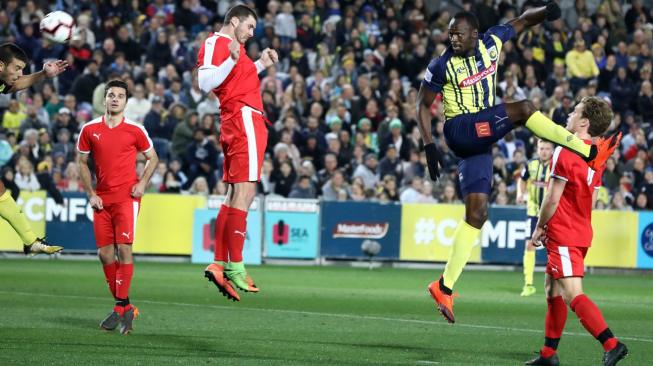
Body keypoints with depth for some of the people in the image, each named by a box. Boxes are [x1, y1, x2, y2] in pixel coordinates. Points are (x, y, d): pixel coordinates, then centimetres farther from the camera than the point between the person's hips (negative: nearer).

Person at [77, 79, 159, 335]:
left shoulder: (135, 130, 0)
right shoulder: (90, 129, 5)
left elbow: (152, 158, 11)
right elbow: (82, 162, 14)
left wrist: (142, 183, -3)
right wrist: (91, 193, 4)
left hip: (127, 197, -3)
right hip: (101, 199, 3)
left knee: (124, 248, -14)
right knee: (104, 253, 2)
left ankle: (121, 307, -11)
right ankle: (123, 307, 13)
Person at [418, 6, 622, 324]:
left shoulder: (491, 42, 2)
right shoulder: (442, 66, -9)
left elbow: (521, 21, 13)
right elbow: (423, 104, -2)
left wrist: (545, 11, -9)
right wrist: (429, 146, -10)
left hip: (482, 136, 6)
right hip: (460, 130, -6)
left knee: (476, 214, 0)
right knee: (524, 109, -22)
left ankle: (445, 287, 2)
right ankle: (590, 152, -17)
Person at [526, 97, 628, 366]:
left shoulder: (566, 152, -16)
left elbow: (553, 197, -17)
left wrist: (539, 228, -3)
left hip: (564, 236, -9)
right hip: (582, 232, 9)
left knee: (573, 295, -15)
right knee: (553, 291, 17)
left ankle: (611, 344, -26)